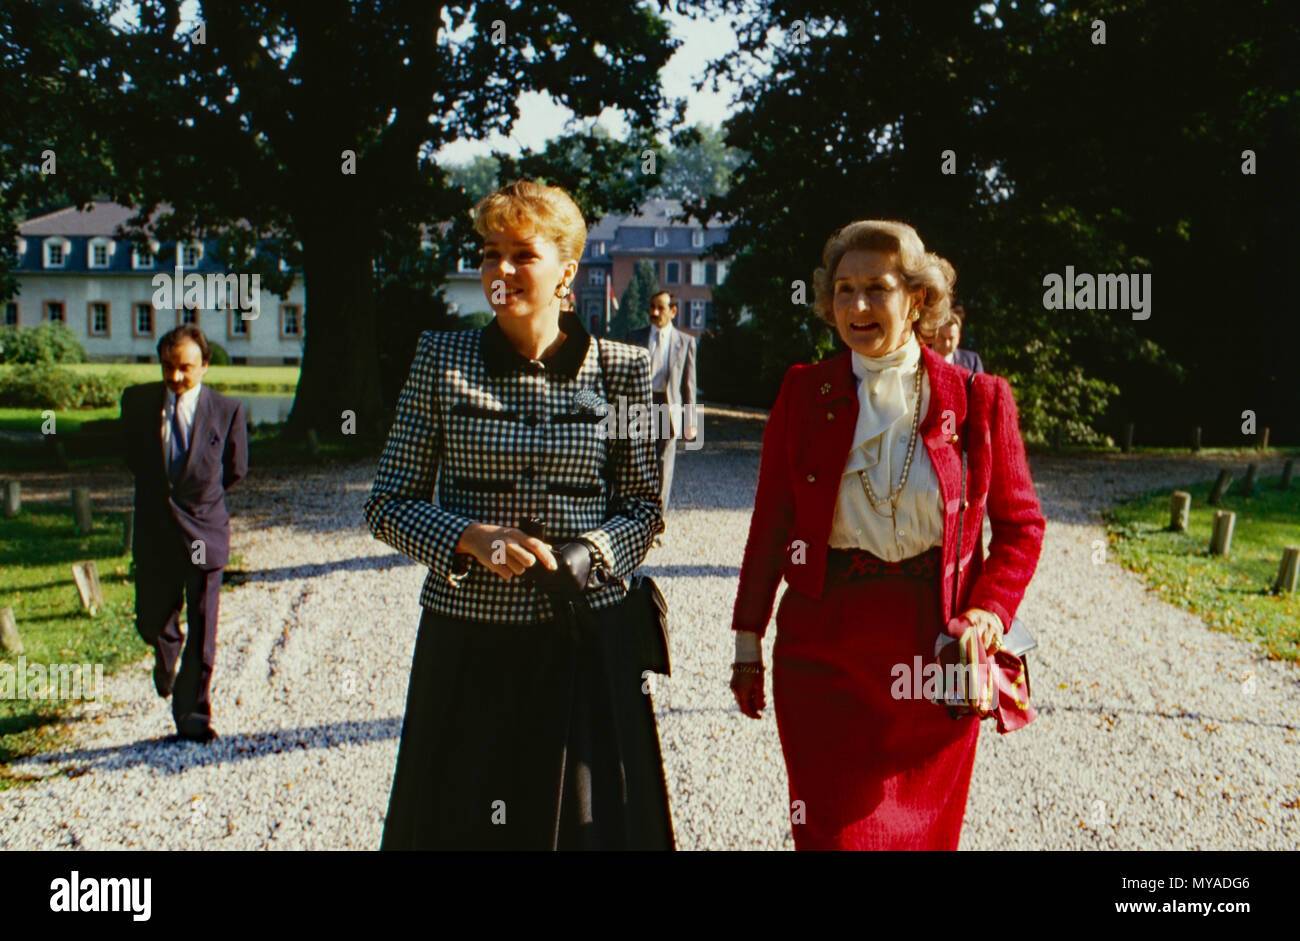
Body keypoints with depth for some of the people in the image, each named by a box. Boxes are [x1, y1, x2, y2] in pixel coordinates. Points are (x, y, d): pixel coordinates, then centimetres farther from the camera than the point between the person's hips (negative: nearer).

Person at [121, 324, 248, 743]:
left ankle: (192, 714, 12)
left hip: (203, 532, -2)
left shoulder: (227, 411, -8)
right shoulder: (137, 401, 0)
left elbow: (235, 470, 4)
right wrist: (162, 488, 10)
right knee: (151, 622, 14)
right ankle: (167, 654, 49)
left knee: (202, 631, 0)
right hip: (154, 532, 3)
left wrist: (197, 493, 7)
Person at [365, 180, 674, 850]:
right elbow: (387, 505, 4)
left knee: (586, 819, 7)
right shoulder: (442, 361, 2)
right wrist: (472, 538, -14)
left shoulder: (619, 369, 1)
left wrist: (588, 554, -13)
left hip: (584, 643, 0)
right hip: (466, 640, 1)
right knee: (459, 820, 8)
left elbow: (644, 508, 7)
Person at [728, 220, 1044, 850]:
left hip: (937, 656, 0)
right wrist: (747, 641, 5)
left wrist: (989, 612, -10)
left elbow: (1020, 524, 5)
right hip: (824, 653, 0)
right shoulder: (804, 392, 2)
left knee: (927, 830, 12)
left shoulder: (978, 399, 0)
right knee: (834, 831, -1)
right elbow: (770, 522, 5)